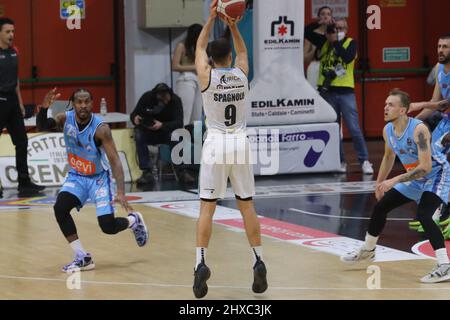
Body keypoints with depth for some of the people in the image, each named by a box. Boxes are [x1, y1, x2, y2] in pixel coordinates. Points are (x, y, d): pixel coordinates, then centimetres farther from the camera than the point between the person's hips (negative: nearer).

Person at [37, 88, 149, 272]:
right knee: (60, 208, -22)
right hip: (76, 176, 4)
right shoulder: (65, 119, -13)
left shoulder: (100, 128, -26)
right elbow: (42, 127, -25)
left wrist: (121, 192, -40)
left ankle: (134, 221, 26)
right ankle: (82, 258, -9)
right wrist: (44, 108, -47)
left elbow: (115, 161, -29)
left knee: (108, 226, -12)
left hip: (99, 177, -4)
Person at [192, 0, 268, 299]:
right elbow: (243, 50, 23)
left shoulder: (207, 75, -5)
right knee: (247, 205, 10)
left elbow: (199, 47, 15)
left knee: (207, 207, -1)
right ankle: (259, 262, 7)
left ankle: (201, 264, -12)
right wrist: (233, 25, 14)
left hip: (215, 144, -2)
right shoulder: (242, 73, 1)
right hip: (240, 143, 2)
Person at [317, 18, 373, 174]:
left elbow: (348, 57, -18)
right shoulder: (325, 44, 12)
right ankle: (340, 162, 13)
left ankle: (364, 161, -1)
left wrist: (336, 42, -13)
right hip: (328, 91, 4)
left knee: (354, 129, -8)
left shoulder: (350, 43, 1)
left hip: (345, 91, -4)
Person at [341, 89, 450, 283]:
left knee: (424, 215, -30)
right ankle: (367, 251, 36)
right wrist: (379, 184, 20)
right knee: (380, 207, 12)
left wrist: (395, 181, -36)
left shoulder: (418, 129, -31)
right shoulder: (388, 130, -6)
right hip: (414, 177, 9)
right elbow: (389, 156, 15)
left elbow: (425, 167, -35)